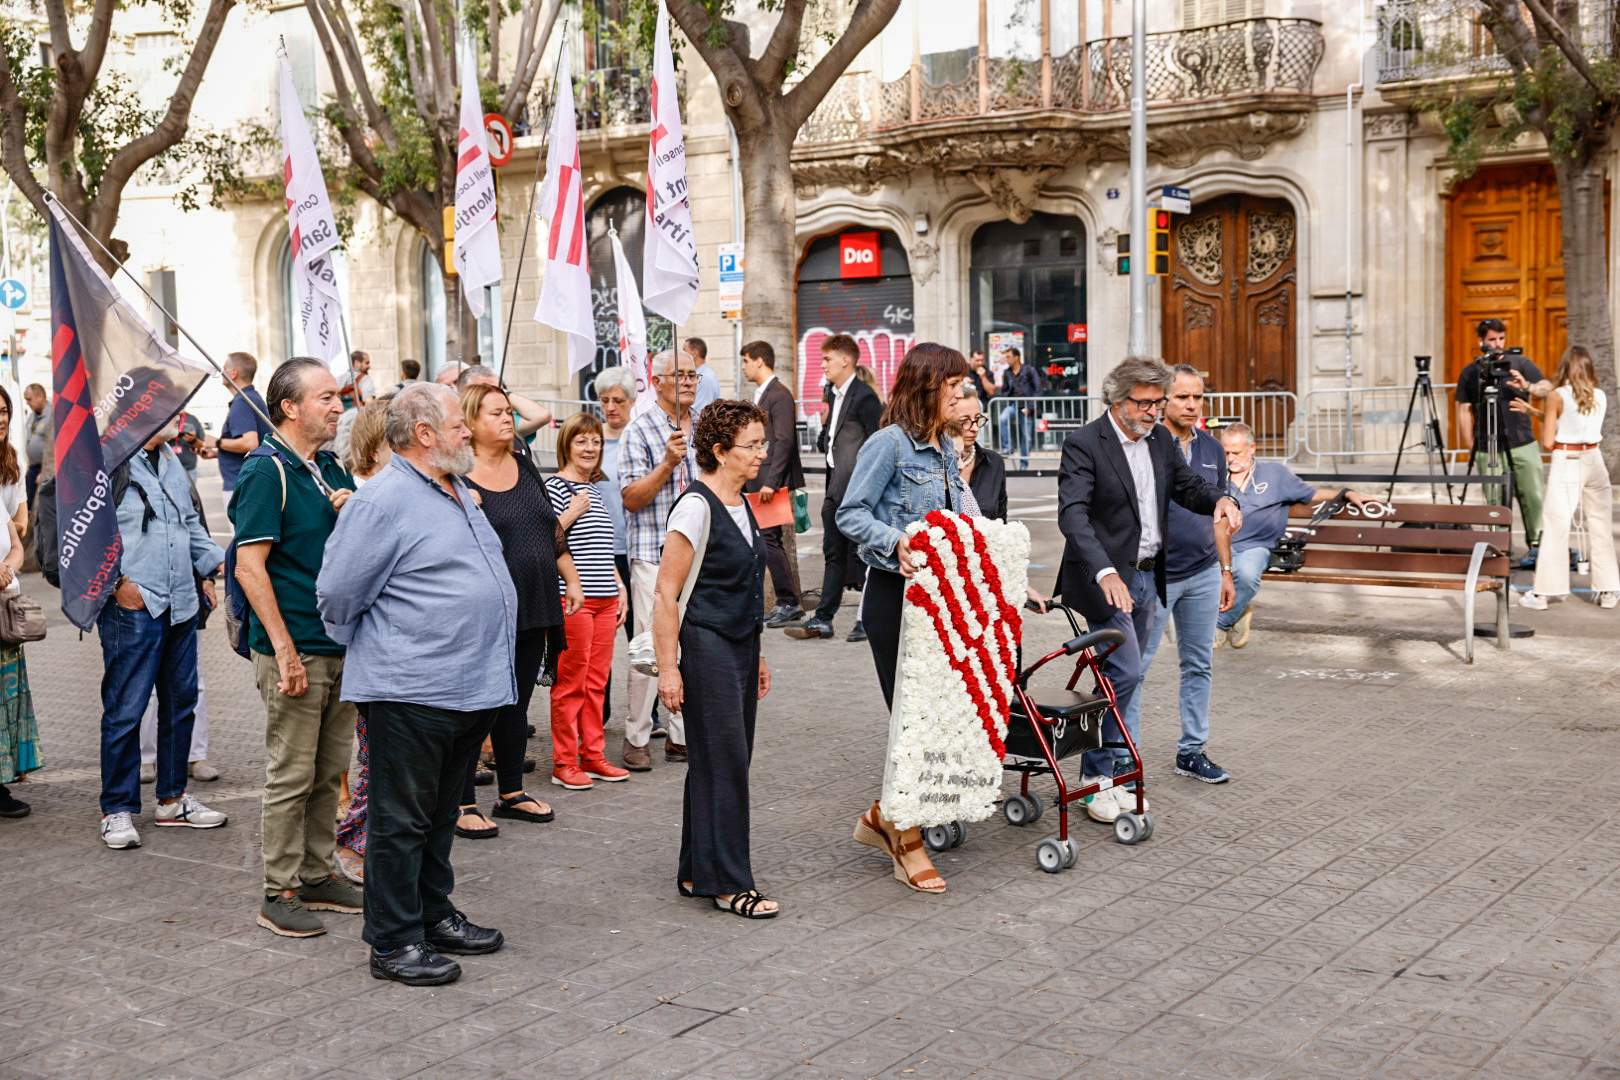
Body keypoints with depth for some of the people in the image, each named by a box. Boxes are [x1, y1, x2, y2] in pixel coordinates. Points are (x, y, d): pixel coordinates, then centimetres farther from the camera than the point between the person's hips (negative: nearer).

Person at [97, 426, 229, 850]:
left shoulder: (170, 462, 16)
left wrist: (213, 564, 16)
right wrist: (117, 581, -16)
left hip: (180, 605, 8)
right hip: (132, 608, -8)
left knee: (181, 701, 14)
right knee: (125, 709, -3)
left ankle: (172, 798, 27)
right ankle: (117, 810, 9)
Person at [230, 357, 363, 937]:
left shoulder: (331, 469, 13)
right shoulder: (266, 471, -12)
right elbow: (250, 566, -17)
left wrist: (355, 515, -2)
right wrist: (285, 650, -21)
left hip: (341, 644, 8)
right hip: (294, 649, -8)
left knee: (330, 771, 14)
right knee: (292, 775, -1)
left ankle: (317, 875, 25)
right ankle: (279, 893, 9)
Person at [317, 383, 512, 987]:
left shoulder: (458, 492, 14)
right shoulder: (383, 502, -15)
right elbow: (337, 595, -12)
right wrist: (367, 653, 3)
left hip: (470, 687, 9)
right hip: (411, 691, -9)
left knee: (439, 815, 19)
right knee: (401, 820, 1)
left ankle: (435, 915, 30)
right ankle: (394, 943, 9)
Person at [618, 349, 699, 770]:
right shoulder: (641, 430, -6)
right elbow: (631, 498, -12)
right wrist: (667, 463, -22)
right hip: (654, 554, -6)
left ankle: (680, 735, 17)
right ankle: (636, 738, 5)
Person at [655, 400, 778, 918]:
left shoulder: (741, 504, 12)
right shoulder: (696, 506, -15)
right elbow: (666, 593, -16)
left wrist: (756, 656, 23)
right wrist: (667, 667, -18)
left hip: (739, 646, 9)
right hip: (705, 646, -9)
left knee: (724, 761, 12)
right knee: (724, 762, -6)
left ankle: (698, 872, 22)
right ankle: (728, 882, 2)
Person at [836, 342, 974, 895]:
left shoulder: (946, 448, 14)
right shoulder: (889, 443, -11)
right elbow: (850, 514, -14)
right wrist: (895, 542, -29)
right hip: (894, 595, -8)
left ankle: (884, 816, 25)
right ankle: (908, 842, 11)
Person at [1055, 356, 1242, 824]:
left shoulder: (1160, 439, 8)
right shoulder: (1084, 444, -15)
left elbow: (1187, 484, 13)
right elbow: (1072, 514, -24)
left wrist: (1219, 498, -13)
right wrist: (1106, 573, -38)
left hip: (1147, 577, 7)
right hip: (1107, 578, -7)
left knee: (1122, 675, 12)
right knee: (1125, 672, -13)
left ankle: (1112, 773, 20)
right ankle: (1096, 775, -1)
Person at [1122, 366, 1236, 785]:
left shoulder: (1211, 448, 9)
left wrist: (1226, 570, 14)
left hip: (1204, 573, 6)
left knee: (1198, 665, 11)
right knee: (1134, 666, -1)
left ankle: (1192, 751, 21)